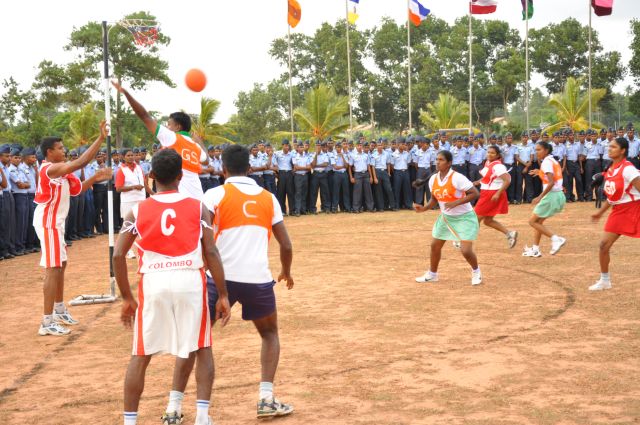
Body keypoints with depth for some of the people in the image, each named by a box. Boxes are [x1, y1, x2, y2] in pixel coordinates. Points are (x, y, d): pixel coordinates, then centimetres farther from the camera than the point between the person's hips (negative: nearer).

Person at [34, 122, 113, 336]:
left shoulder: (59, 171, 11)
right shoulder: (49, 169, -21)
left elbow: (76, 189, 18)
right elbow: (80, 162, -31)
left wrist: (95, 178, 3)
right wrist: (101, 138, -28)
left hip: (54, 221, 11)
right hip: (48, 222, -11)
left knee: (61, 265, 20)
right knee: (53, 268, -12)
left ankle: (59, 310, 34)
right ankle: (47, 322, -13)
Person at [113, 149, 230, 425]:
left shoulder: (137, 211, 8)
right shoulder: (197, 208, 6)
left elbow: (117, 255, 2)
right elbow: (211, 253, 0)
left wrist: (126, 298, 10)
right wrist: (223, 295, 5)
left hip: (153, 282, 0)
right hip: (190, 281, 0)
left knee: (140, 357, 13)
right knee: (202, 349, 18)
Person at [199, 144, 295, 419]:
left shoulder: (215, 195, 2)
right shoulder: (268, 198, 12)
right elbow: (286, 245, 13)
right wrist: (286, 272, 31)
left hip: (223, 277, -2)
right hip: (258, 279, 2)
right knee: (270, 334, 25)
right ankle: (266, 399, 11)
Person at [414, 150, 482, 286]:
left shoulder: (457, 178, -25)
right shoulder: (433, 179, -5)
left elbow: (475, 193, -24)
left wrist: (455, 203, -31)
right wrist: (424, 208, -7)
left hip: (464, 217, -7)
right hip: (445, 217, 7)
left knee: (466, 250, -13)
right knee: (435, 245, 10)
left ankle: (476, 271, 18)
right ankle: (432, 274, 32)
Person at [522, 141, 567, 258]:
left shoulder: (546, 162, -14)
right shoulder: (553, 160, 13)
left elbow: (551, 183, -23)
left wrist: (540, 197, -21)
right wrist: (540, 172, 21)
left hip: (551, 195, -9)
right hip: (558, 195, 9)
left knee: (533, 221, -1)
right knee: (538, 221, 17)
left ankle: (556, 239, -8)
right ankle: (535, 249, 20)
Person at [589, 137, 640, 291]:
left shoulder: (628, 169, -17)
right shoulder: (610, 169, 7)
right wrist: (600, 212, 23)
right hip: (618, 211, 8)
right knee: (604, 244, 6)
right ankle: (604, 280, 21)